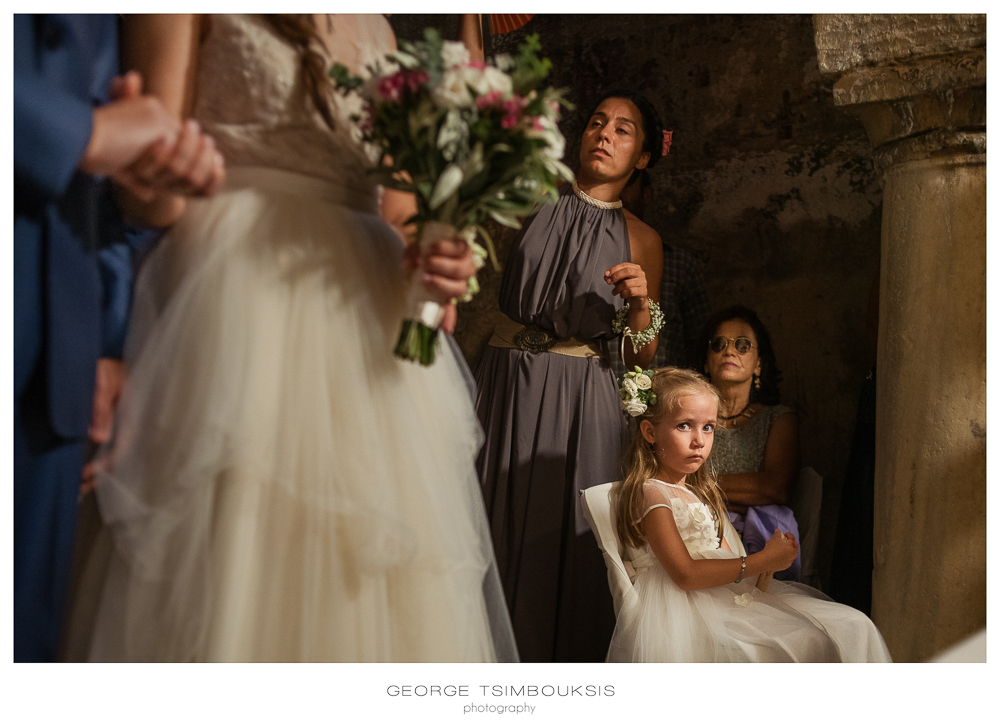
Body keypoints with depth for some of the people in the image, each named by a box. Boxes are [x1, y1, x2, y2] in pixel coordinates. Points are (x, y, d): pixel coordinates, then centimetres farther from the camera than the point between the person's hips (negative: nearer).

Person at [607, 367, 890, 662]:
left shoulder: (700, 492, 19)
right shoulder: (650, 493, -11)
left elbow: (723, 557, 16)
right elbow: (685, 574, -18)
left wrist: (770, 556, -4)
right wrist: (760, 562, -15)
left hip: (725, 595, 9)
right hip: (681, 608, -9)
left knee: (851, 628, -3)